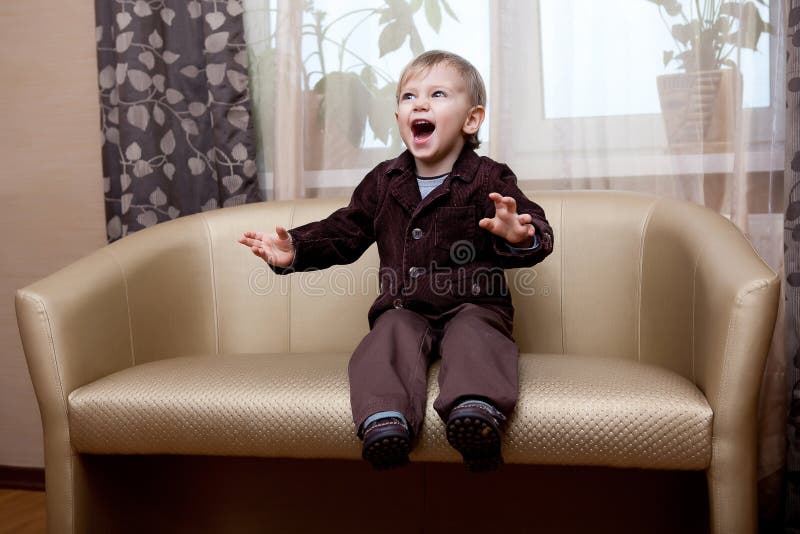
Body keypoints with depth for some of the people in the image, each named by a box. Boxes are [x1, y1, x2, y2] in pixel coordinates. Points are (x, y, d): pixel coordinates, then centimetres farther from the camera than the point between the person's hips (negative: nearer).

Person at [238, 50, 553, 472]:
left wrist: (519, 235, -38)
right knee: (388, 340, -27)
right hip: (404, 310, 3)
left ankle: (477, 407, -55)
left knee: (474, 339, -32)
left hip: (472, 307, -2)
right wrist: (295, 249, 3)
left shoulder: (488, 180, -2)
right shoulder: (383, 181, 12)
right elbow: (344, 232, 19)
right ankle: (385, 417, -47)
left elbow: (537, 234, -12)